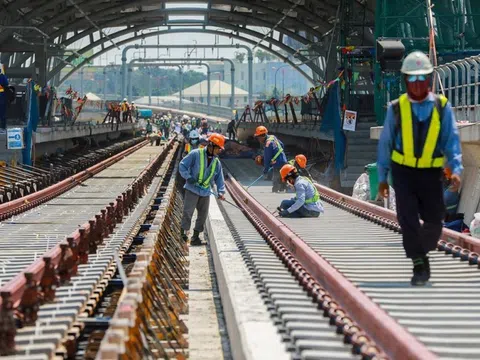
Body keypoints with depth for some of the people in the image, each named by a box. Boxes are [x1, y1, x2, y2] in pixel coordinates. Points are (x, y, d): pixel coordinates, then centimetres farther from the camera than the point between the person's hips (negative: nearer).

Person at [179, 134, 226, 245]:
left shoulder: (217, 162, 8)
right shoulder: (196, 154, -9)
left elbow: (219, 178, 11)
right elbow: (182, 165, -7)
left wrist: (220, 191, -2)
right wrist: (188, 177, -20)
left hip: (205, 192, 6)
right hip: (192, 189, -6)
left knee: (203, 215, 6)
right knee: (187, 212, -10)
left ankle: (195, 237, 15)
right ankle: (183, 233, 2)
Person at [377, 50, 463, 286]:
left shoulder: (442, 107, -2)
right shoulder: (396, 108, -1)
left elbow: (451, 140, -4)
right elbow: (385, 143, 6)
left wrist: (456, 169, -17)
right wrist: (382, 177, 7)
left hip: (431, 172, 1)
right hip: (403, 172, -1)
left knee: (434, 222, 5)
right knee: (408, 219, -9)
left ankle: (420, 253, 32)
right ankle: (419, 265, 1)